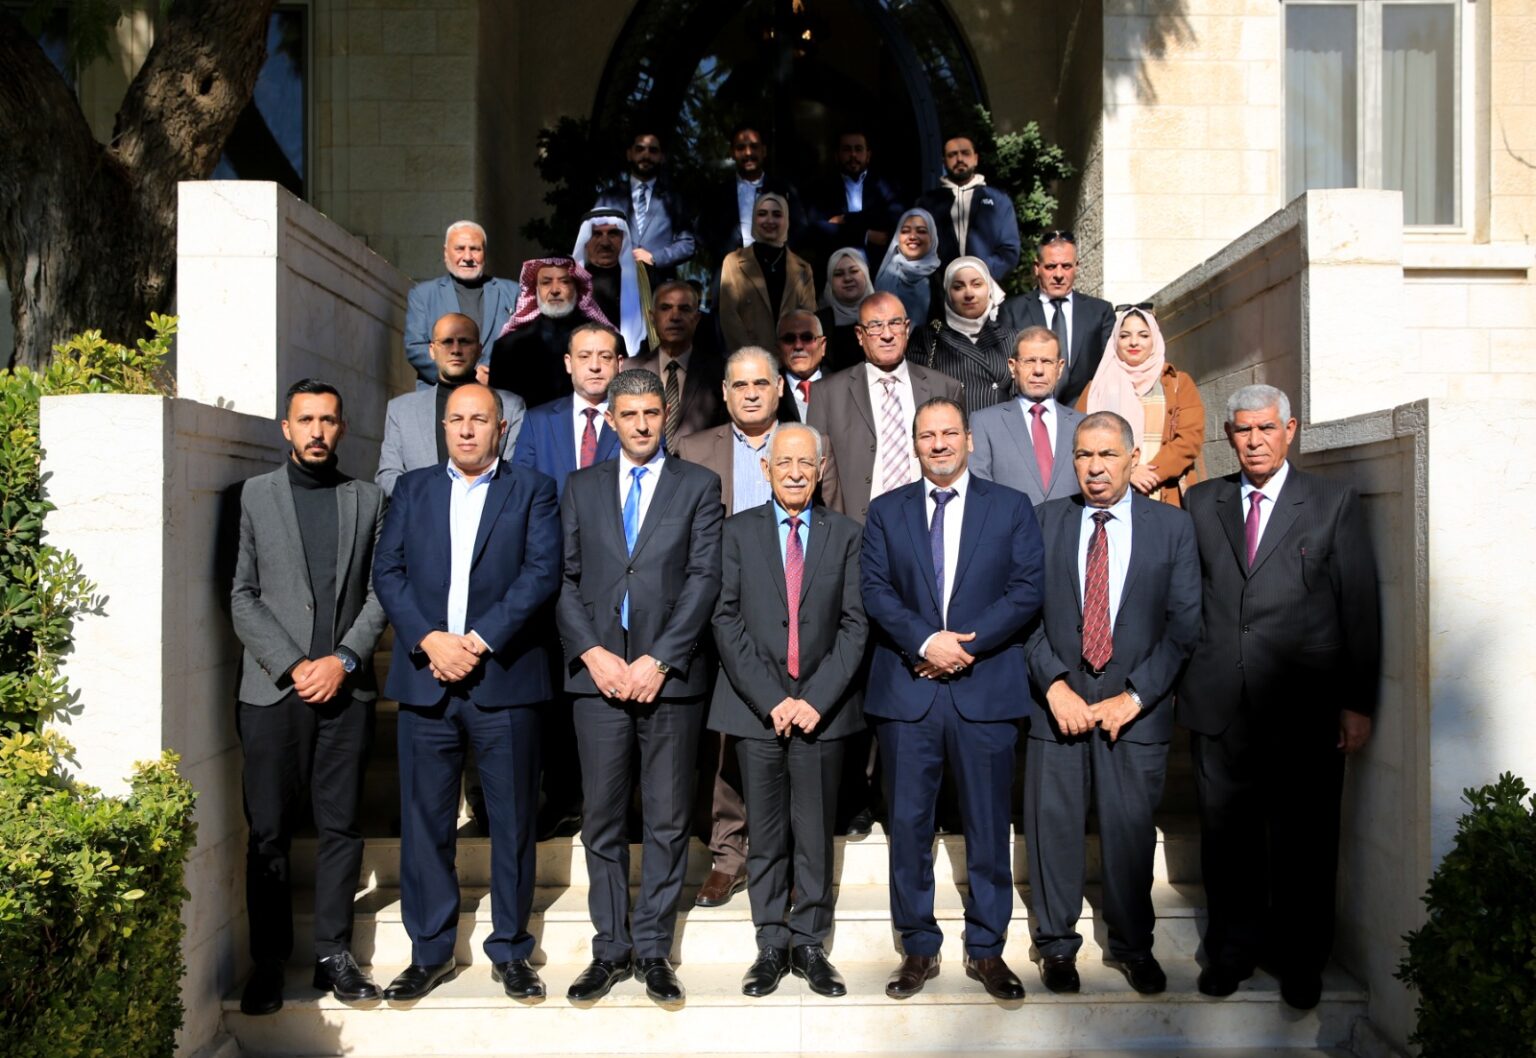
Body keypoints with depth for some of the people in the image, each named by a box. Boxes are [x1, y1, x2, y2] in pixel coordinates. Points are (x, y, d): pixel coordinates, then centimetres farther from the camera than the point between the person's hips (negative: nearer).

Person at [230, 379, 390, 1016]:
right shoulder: (255, 495, 6)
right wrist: (292, 667, -9)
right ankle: (268, 963, 14)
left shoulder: (367, 500, 10)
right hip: (272, 691, -1)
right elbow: (241, 596, 0)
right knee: (268, 832, 3)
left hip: (346, 689, 1)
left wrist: (344, 660, -7)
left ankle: (334, 954, 16)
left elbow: (380, 593, 6)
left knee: (341, 826, 6)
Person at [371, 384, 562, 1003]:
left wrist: (479, 640, -13)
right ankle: (430, 952, 20)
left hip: (505, 678, -2)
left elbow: (542, 573, -5)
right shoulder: (412, 489, 15)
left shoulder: (532, 491, 7)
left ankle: (510, 952, 18)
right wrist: (430, 640, -9)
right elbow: (387, 571, 5)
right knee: (424, 819, 7)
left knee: (513, 819, 5)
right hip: (425, 677, 2)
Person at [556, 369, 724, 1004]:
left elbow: (705, 578, -2)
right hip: (598, 671, 2)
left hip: (670, 674, -1)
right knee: (602, 819, 7)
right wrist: (593, 653, -8)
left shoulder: (698, 486, 7)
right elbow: (563, 578, 7)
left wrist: (659, 660, -11)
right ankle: (611, 948, 19)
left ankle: (653, 951, 16)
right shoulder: (581, 488, 13)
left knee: (668, 820, 5)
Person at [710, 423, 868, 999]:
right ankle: (771, 946, 19)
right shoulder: (737, 532, 5)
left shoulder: (845, 534, 6)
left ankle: (810, 945, 19)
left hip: (821, 708, 0)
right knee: (766, 836, 7)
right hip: (755, 708, 0)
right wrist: (770, 700, -10)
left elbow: (854, 624, 1)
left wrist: (816, 698, -9)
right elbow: (726, 622, -2)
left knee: (816, 834, 6)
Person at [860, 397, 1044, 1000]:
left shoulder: (1012, 508, 7)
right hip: (906, 691, 1)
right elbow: (874, 591, 1)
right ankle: (919, 949, 19)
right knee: (908, 824, 6)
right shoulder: (886, 512, 11)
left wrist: (966, 643, -12)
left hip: (986, 689, -1)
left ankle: (985, 949, 20)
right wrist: (925, 641, -14)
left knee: (989, 826, 6)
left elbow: (1027, 590, -2)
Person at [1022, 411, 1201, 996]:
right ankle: (1056, 943, 25)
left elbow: (1184, 623, -1)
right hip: (1057, 701, 1)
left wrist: (1134, 695, -9)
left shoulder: (1172, 527, 3)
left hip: (1135, 706, 0)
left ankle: (1132, 945, 28)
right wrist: (1054, 685, -11)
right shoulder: (1043, 521, 5)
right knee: (1053, 827, 7)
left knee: (1131, 831, 7)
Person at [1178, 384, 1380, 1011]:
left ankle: (1300, 960, 27)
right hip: (1218, 702, 2)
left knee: (1304, 841, 8)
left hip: (1305, 707, -2)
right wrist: (1183, 680, 4)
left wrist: (1357, 702, -2)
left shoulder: (1334, 503, 3)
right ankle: (1232, 949, 29)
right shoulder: (1200, 503, 10)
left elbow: (1360, 606, 1)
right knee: (1227, 836, 11)